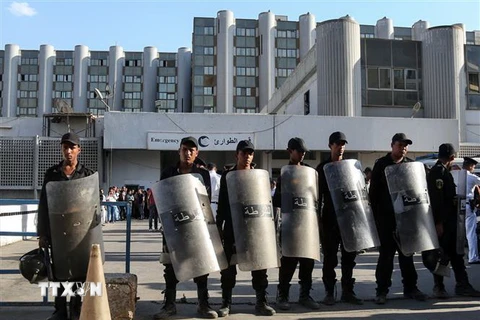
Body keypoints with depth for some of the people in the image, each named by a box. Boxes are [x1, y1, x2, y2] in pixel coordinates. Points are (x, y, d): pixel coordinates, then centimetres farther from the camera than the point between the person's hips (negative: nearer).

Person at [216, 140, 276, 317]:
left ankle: (261, 302, 14)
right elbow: (222, 204, 5)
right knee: (228, 266, 3)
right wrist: (219, 225, 0)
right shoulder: (227, 176, 3)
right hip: (232, 227, -1)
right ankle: (226, 302, 12)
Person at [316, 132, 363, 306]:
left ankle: (347, 291, 17)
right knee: (330, 258, 3)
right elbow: (318, 195, -2)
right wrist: (318, 218, -7)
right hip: (330, 219, -3)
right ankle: (329, 292, 11)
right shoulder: (323, 167, 0)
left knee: (349, 256, 7)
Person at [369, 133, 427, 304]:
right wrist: (375, 215, -8)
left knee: (407, 253, 10)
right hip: (386, 217, -3)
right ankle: (382, 290, 8)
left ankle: (410, 288, 21)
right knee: (386, 254, 2)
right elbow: (374, 191, -3)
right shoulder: (381, 164, 0)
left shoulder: (411, 164, 10)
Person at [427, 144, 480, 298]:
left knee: (456, 253, 11)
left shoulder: (443, 171, 16)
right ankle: (438, 286, 9)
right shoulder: (438, 171, -15)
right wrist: (438, 223, -24)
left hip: (450, 219, 10)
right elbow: (436, 198, -21)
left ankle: (462, 285, 16)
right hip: (443, 221, -10)